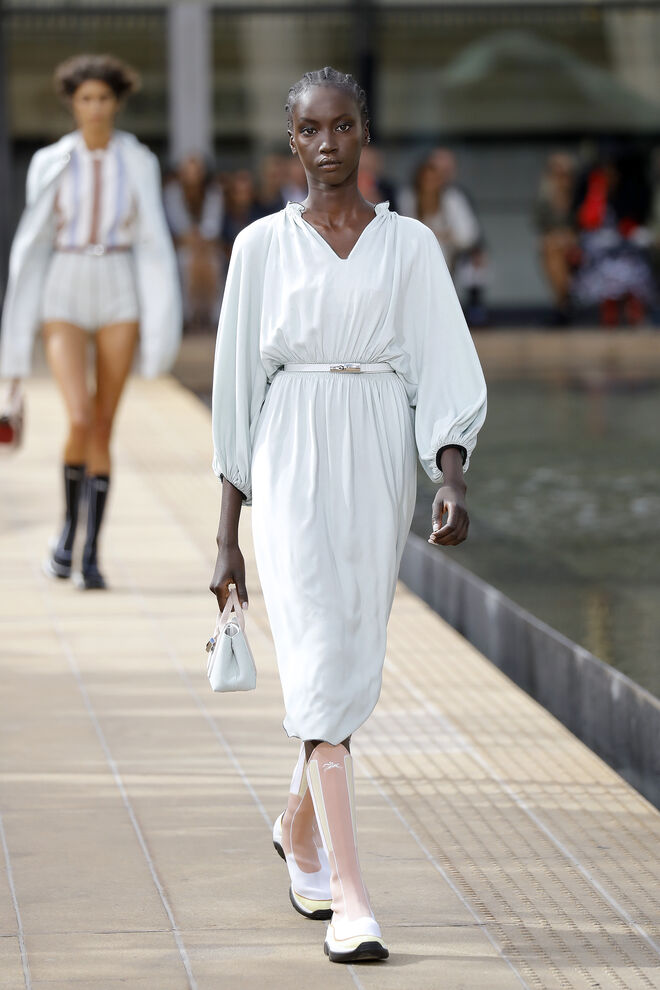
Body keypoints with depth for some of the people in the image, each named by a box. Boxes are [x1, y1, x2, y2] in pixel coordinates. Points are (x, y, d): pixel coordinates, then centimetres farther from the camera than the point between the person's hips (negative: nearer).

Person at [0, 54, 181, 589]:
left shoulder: (139, 163, 1)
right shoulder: (51, 163, 0)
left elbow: (154, 244, 0)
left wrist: (161, 322, -8)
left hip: (120, 295, 1)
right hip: (65, 296, -1)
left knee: (104, 427, 1)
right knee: (81, 420, -17)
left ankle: (92, 554, 9)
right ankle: (70, 525, 9)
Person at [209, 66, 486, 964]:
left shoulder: (410, 245, 7)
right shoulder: (264, 245, 5)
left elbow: (445, 372, 1)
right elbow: (238, 386, 7)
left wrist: (453, 480, -16)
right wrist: (228, 536, 6)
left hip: (382, 460, 2)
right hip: (294, 462, -2)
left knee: (353, 660, 10)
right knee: (322, 660, -13)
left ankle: (301, 826, 39)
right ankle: (349, 898, -17)